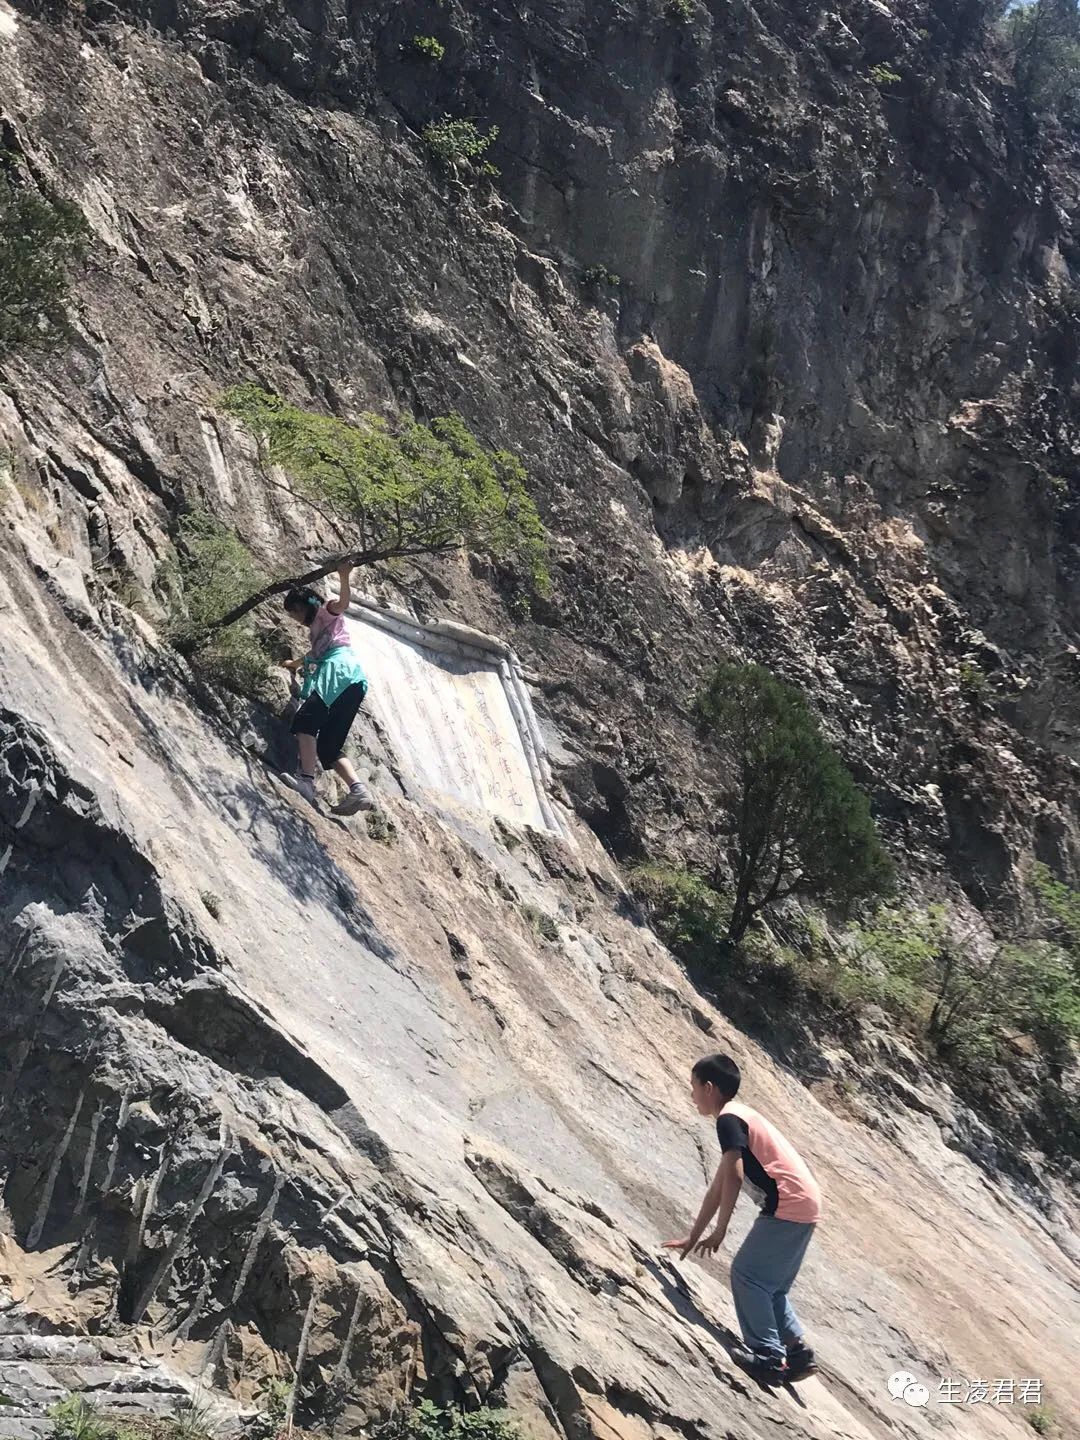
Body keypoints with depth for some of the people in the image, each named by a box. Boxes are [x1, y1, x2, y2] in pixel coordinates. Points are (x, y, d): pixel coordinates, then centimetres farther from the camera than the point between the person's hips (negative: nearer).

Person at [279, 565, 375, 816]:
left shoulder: (325, 612, 12)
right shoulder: (315, 630, 36)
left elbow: (342, 603, -11)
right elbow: (316, 655, 53)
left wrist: (344, 579, -30)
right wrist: (295, 664, 70)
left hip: (341, 671, -10)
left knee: (305, 720, -25)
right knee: (327, 746, 2)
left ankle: (306, 779, -41)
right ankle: (359, 790, -16)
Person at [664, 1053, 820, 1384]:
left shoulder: (728, 1119, -6)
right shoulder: (740, 1117, 23)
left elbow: (733, 1176, -18)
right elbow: (718, 1189, 28)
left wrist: (719, 1231, -12)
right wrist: (693, 1238, 31)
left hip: (788, 1205, -9)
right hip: (805, 1205, 10)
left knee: (747, 1274, -3)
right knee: (770, 1286, 16)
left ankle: (768, 1355, -5)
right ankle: (797, 1351, 10)